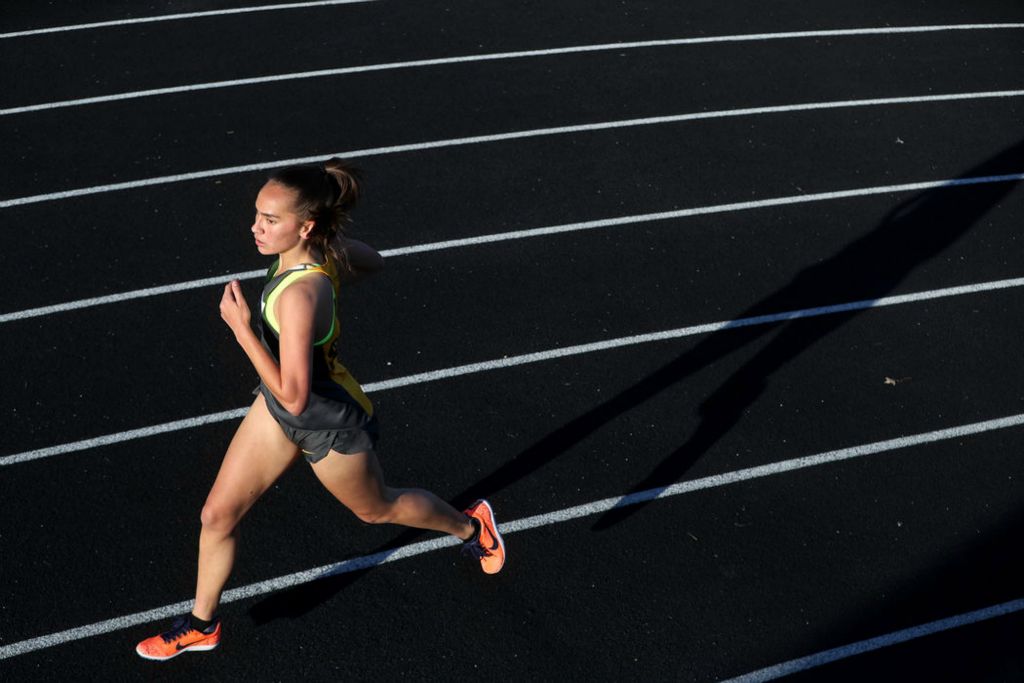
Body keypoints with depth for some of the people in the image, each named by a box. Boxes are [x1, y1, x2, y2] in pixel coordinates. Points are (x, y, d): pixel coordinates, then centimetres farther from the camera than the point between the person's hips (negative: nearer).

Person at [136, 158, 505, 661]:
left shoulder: (299, 297, -39)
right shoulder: (325, 245, -16)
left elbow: (293, 396, -36)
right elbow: (374, 263, 6)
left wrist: (240, 326, -34)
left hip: (328, 424, -8)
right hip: (277, 409, 8)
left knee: (377, 508, 22)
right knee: (218, 514, 13)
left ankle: (470, 526, 50)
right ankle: (202, 625, 37)